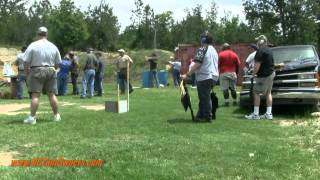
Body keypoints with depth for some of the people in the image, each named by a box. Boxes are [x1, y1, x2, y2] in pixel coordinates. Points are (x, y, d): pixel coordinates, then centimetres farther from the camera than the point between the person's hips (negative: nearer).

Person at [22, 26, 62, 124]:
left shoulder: (33, 45, -5)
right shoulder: (53, 46, 5)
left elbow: (26, 62, -7)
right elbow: (58, 63, 8)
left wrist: (27, 72, 7)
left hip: (37, 71, -3)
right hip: (51, 71, 3)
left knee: (35, 95, -4)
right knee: (52, 94, 9)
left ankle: (32, 117, -5)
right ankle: (56, 116, 15)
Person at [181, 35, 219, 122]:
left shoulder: (202, 49, -8)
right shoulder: (214, 50, 17)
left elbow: (197, 64, -16)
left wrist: (187, 75, -16)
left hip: (204, 77, -8)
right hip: (214, 76, 8)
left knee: (205, 97, -1)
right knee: (205, 97, 15)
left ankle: (207, 117, 4)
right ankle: (201, 115, 21)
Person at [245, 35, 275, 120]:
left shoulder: (260, 51, -17)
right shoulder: (268, 50, 14)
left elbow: (257, 65, -21)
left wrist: (253, 73, -7)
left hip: (264, 75, -10)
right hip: (271, 74, 10)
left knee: (256, 93, -3)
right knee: (268, 93, 12)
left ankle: (255, 114, -1)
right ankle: (269, 114, 14)